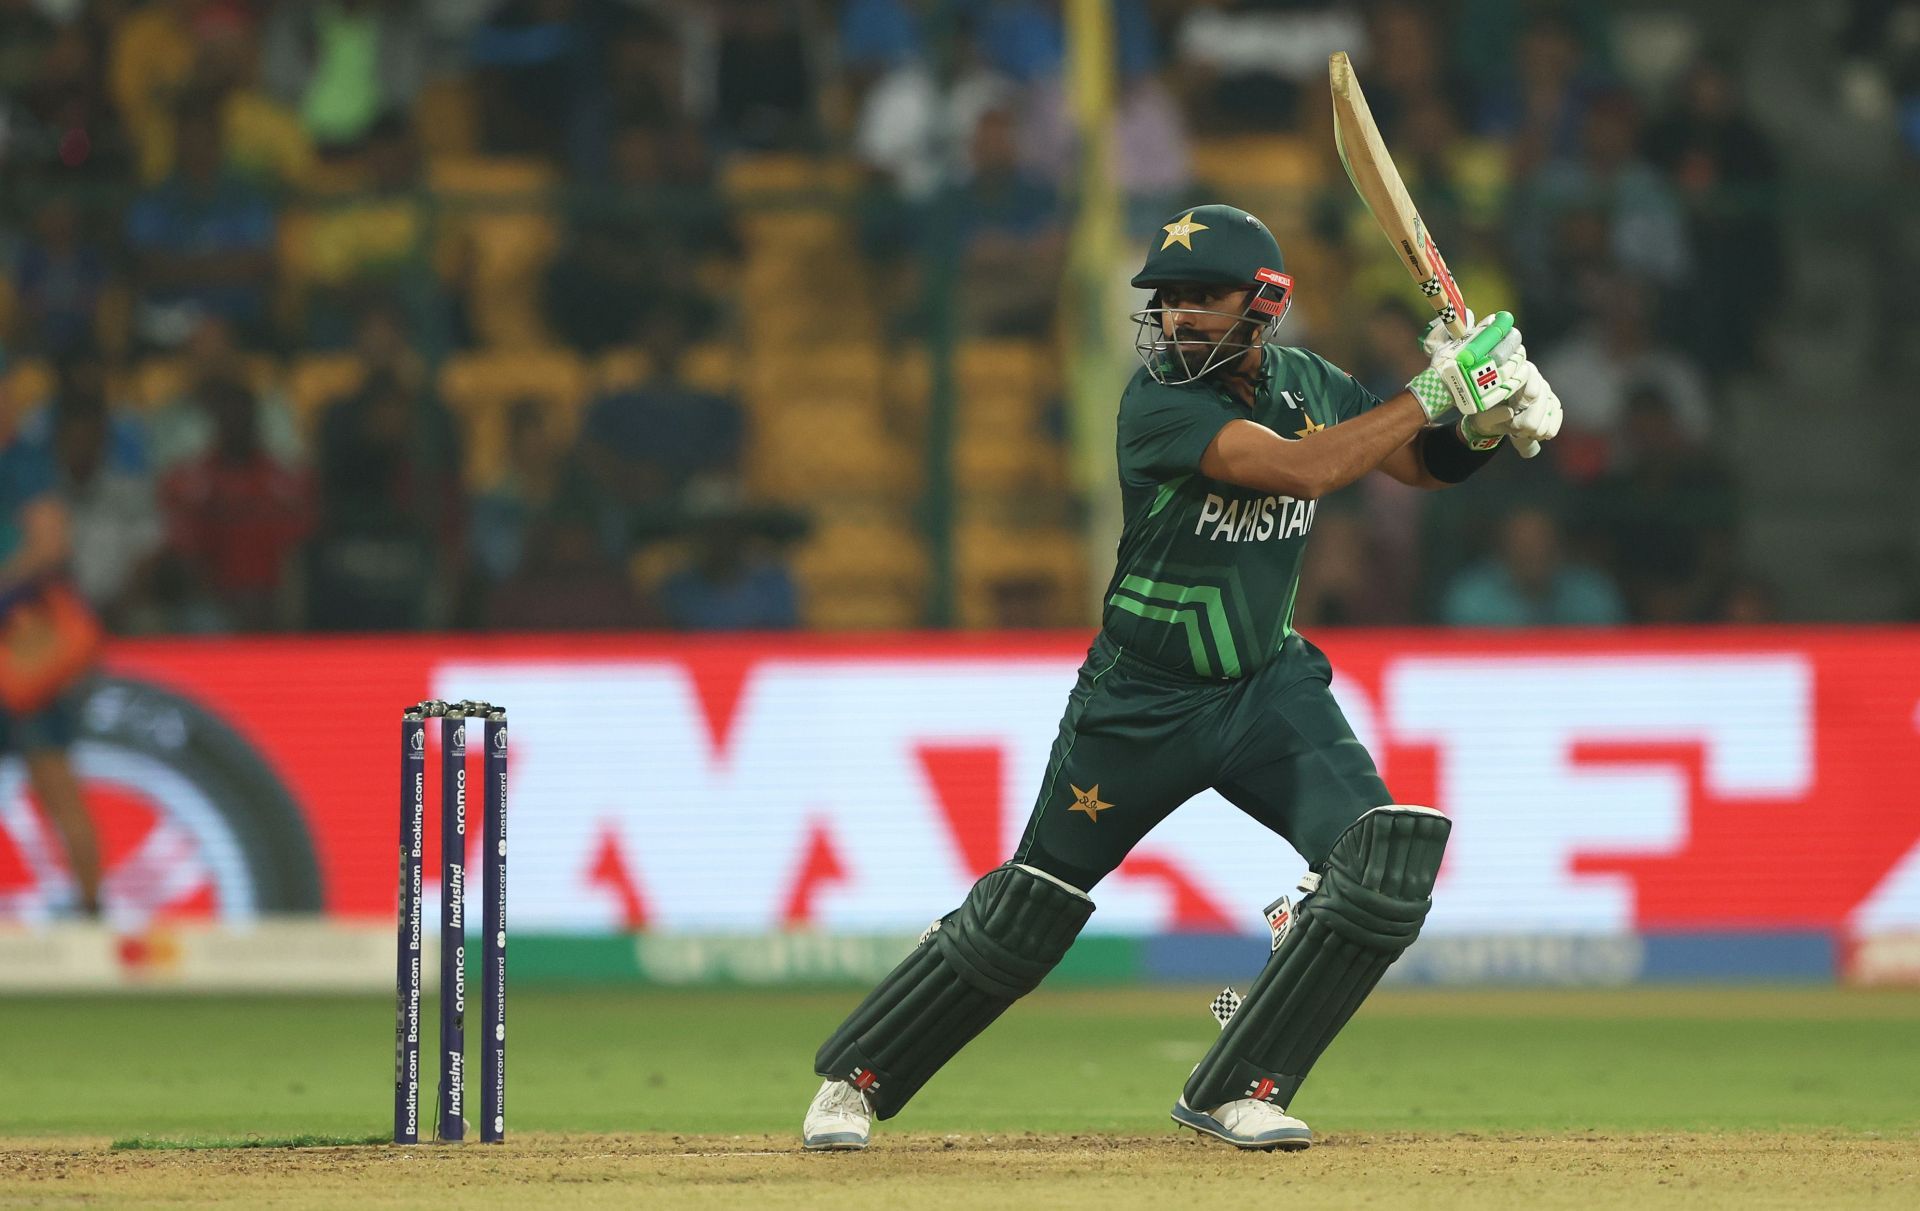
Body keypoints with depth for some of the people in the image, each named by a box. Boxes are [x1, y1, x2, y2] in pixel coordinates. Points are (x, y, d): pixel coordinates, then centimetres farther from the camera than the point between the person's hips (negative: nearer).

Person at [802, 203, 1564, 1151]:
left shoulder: (1307, 384, -1)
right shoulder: (1160, 403, -21)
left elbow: (1427, 463, 12)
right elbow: (1300, 469, -33)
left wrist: (1489, 418, -10)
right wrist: (1434, 393, -30)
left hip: (1272, 689, 4)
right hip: (1141, 703, -4)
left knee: (1386, 861, -19)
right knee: (1023, 920, 4)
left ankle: (1235, 1092, -7)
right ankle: (856, 1077, 25)